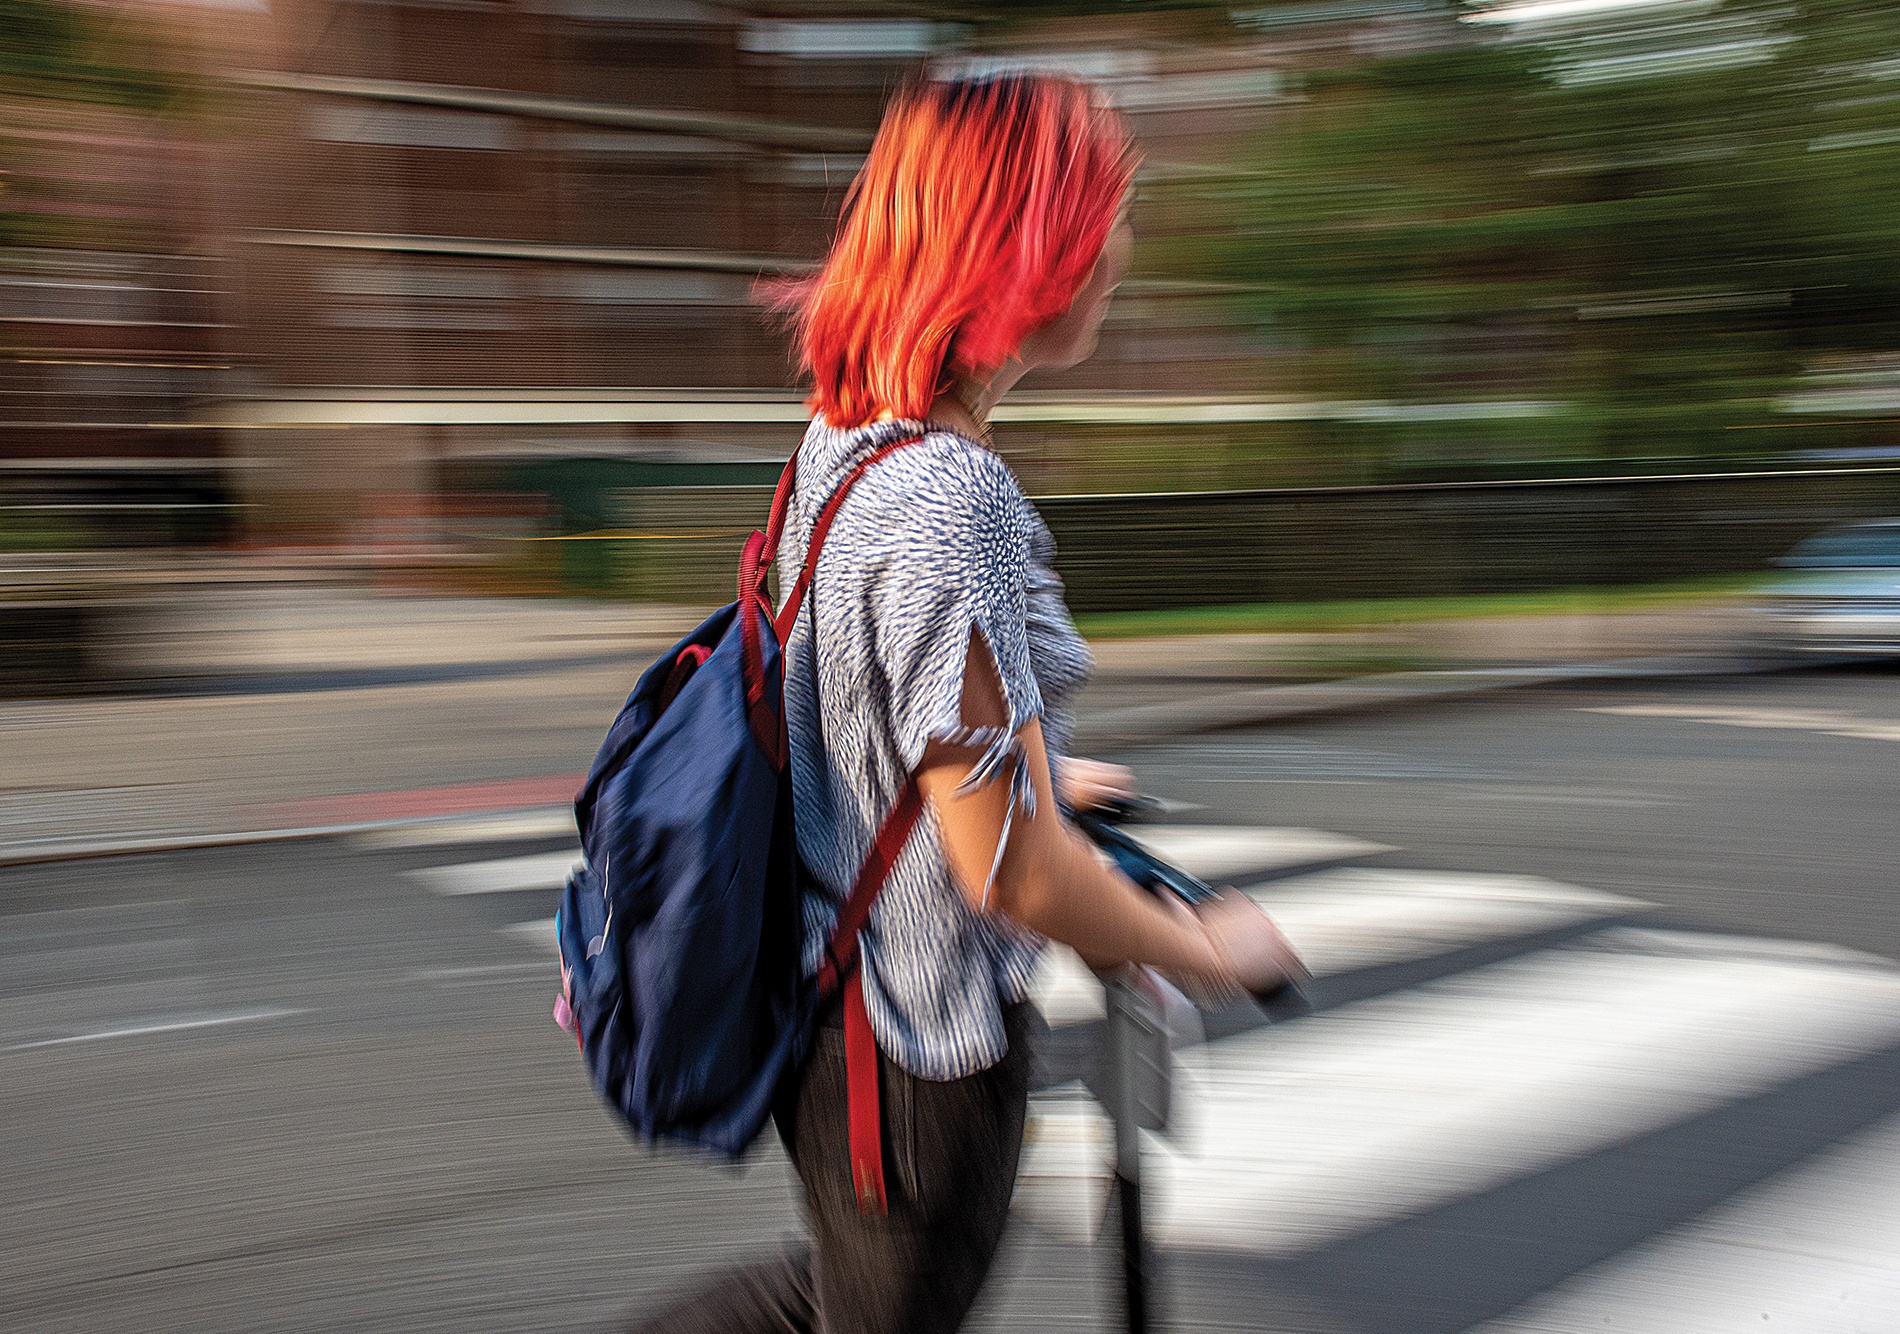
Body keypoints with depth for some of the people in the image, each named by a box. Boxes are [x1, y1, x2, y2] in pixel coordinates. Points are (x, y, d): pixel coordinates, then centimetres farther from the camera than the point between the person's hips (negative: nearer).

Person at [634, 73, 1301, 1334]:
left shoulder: (844, 435, 1)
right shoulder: (951, 499, -30)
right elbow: (1011, 871, -28)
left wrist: (1028, 766, 28)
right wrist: (1208, 950, -12)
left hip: (827, 988, 9)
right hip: (921, 1047, -9)